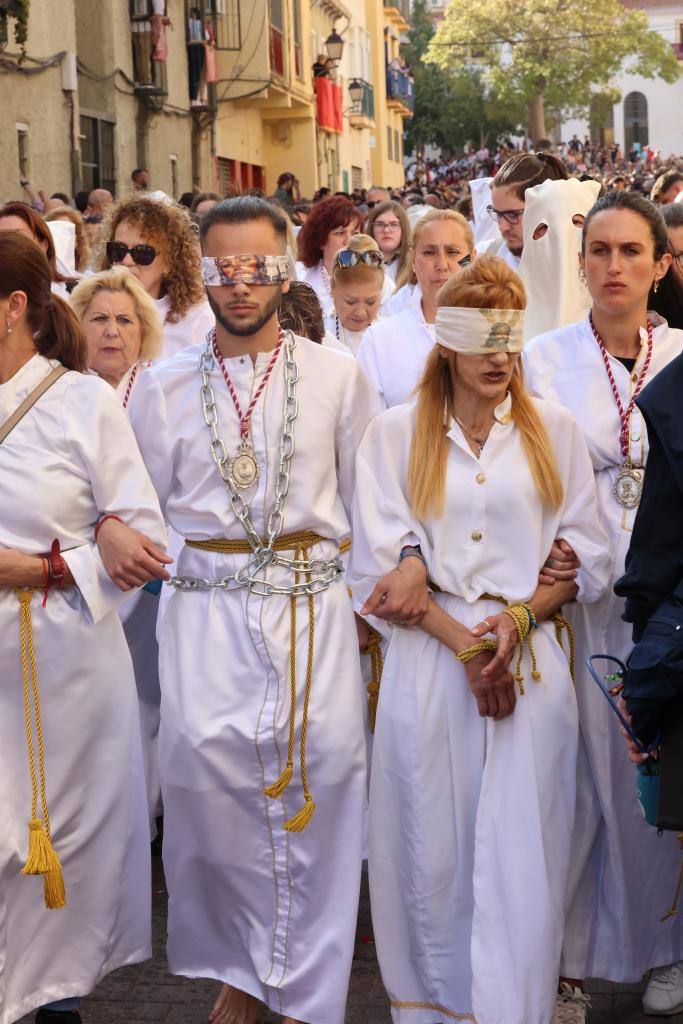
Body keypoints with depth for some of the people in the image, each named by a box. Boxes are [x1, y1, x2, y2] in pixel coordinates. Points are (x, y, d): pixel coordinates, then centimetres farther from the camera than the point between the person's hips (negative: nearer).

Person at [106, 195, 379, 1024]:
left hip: (312, 605, 0)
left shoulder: (337, 376, 8)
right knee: (204, 768, -9)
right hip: (205, 607, 1)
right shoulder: (164, 386, 10)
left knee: (321, 769, -8)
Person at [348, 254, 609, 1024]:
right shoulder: (395, 433, 7)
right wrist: (465, 641, -10)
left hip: (531, 662, 1)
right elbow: (379, 564, -1)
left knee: (521, 853, -1)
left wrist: (518, 619, -9)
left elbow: (584, 556, 8)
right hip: (429, 662, -1)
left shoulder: (553, 430, 11)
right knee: (434, 849, 3)